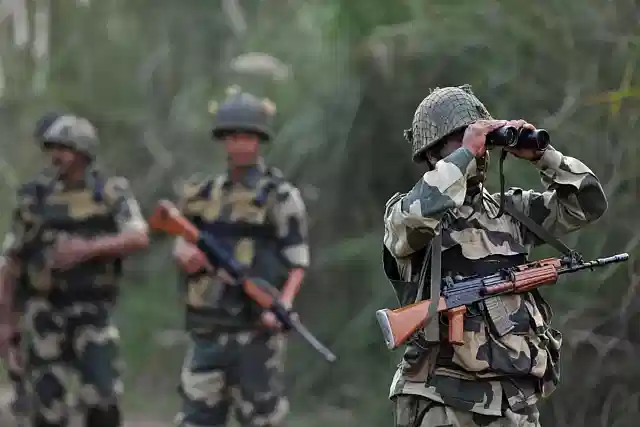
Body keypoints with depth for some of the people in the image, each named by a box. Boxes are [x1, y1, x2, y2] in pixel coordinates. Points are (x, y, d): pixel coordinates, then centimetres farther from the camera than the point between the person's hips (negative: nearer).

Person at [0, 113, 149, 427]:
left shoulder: (111, 193, -2)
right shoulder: (34, 195, 1)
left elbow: (138, 238, -18)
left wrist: (89, 248, -31)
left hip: (92, 311, -1)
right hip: (44, 312, 1)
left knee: (103, 396, -15)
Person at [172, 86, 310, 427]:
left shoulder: (279, 196, -2)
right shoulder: (203, 194, 14)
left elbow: (297, 262, -7)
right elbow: (182, 247, 20)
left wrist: (283, 306, -22)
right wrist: (188, 253, -4)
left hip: (255, 327, -5)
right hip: (208, 326, 5)